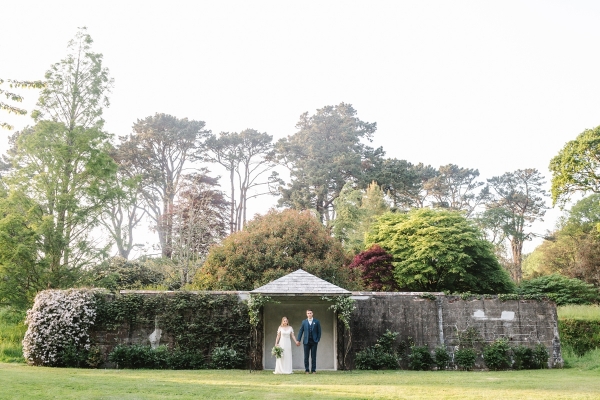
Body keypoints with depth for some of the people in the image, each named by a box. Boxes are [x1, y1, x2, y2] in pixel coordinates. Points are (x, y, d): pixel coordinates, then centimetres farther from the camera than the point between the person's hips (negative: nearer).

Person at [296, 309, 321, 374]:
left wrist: (318, 339, -4)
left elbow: (319, 331, 4)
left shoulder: (316, 322, 3)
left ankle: (313, 370, 7)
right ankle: (306, 370, 8)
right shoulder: (304, 322, 6)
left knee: (313, 356, 2)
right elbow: (301, 331, 5)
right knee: (306, 356, 2)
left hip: (314, 341, -1)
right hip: (306, 341, 1)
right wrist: (298, 340, 0)